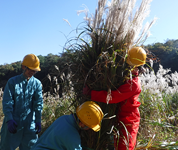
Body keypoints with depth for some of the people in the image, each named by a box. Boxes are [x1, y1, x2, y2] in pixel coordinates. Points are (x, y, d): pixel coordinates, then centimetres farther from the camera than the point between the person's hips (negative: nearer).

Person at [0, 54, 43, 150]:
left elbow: (38, 103, -3)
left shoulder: (37, 84, 3)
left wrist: (38, 120, -13)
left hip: (29, 124, 1)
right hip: (13, 123, -1)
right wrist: (9, 119, -19)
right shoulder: (12, 82, -1)